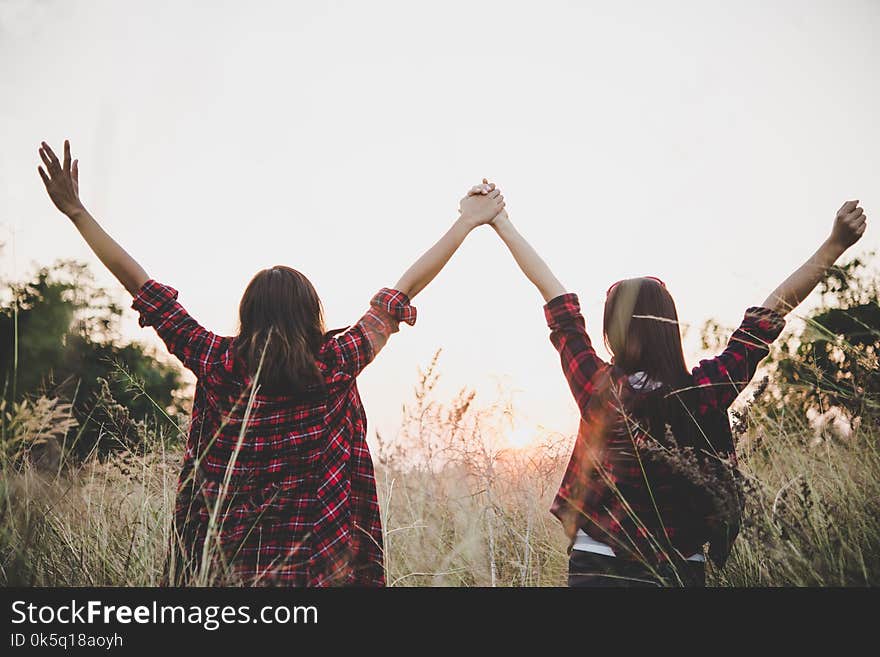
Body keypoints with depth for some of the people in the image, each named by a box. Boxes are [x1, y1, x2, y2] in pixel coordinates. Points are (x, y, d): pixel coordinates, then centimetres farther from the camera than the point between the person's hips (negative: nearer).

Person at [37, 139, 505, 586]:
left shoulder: (217, 365, -7)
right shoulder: (335, 366, -8)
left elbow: (141, 286, -2)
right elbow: (404, 291, 0)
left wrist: (75, 211, 6)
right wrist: (468, 223, 10)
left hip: (229, 565, 1)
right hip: (321, 566, -1)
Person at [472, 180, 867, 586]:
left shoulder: (595, 389, -14)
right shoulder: (703, 393, -15)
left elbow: (551, 290, -5)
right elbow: (771, 313, -8)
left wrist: (500, 222, 6)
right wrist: (835, 245, -1)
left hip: (595, 567, 0)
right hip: (681, 571, 0)